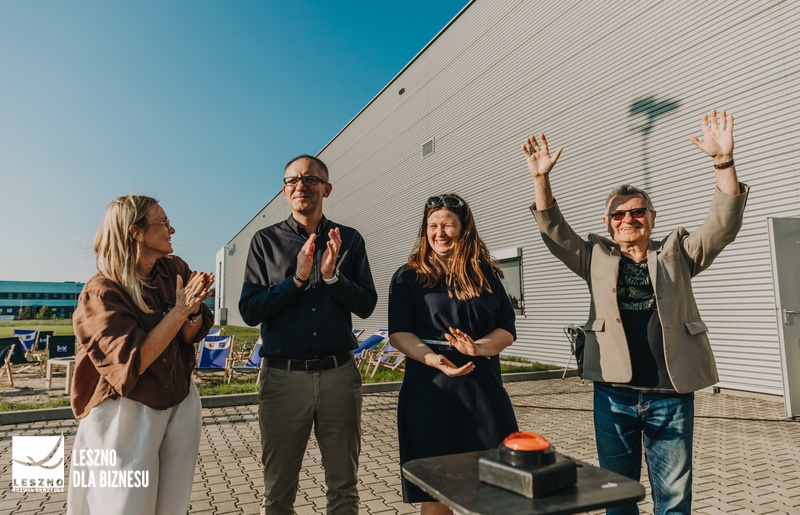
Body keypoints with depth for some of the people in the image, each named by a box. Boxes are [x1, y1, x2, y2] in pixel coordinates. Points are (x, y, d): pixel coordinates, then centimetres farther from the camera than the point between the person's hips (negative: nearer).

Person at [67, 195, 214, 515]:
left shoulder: (176, 269, -1)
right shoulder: (101, 293, -16)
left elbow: (190, 336, -1)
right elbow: (131, 363, -22)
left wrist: (194, 310, -23)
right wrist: (179, 310, -25)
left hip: (180, 406, 5)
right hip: (127, 415, -5)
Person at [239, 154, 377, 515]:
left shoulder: (349, 240, 5)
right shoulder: (266, 240, 3)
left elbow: (367, 305, -1)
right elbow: (249, 310, -5)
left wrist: (332, 276, -16)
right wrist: (298, 278, -15)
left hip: (339, 374, 1)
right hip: (284, 376, 0)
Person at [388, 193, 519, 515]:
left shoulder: (486, 274, 8)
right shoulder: (409, 276, 2)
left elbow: (507, 329, 4)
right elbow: (399, 333, -4)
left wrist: (479, 347, -16)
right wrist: (431, 358, -21)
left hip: (483, 386, 2)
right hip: (430, 390, -2)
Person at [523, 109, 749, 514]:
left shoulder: (677, 253, 7)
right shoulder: (596, 257, 6)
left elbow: (723, 225, -6)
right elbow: (555, 233, -4)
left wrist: (723, 162, -19)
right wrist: (540, 179, -15)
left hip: (672, 393, 0)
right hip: (613, 392, 0)